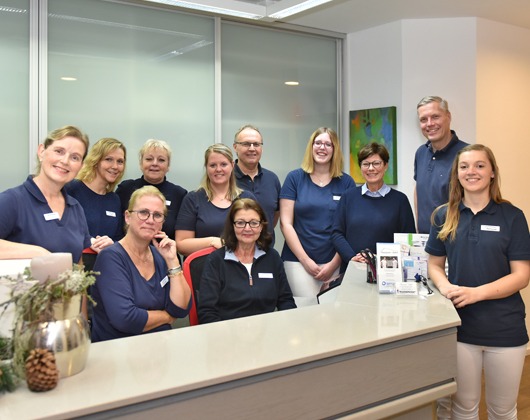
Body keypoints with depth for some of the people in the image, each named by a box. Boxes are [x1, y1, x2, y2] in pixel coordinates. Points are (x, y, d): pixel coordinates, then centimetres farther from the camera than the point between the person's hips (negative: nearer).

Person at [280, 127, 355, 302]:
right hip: (298, 261, -1)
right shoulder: (295, 178, 4)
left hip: (335, 263, 1)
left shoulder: (346, 182, 6)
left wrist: (334, 264, -4)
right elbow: (286, 223, 1)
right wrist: (305, 260, -5)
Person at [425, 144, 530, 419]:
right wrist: (445, 286, -14)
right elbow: (435, 265, 8)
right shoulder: (444, 216, 2)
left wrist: (475, 293, -21)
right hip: (459, 325, 2)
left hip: (505, 328, -1)